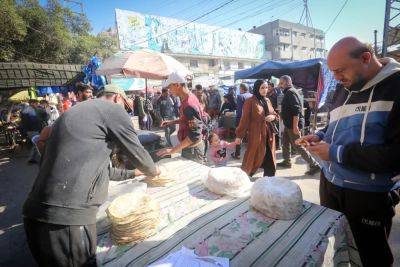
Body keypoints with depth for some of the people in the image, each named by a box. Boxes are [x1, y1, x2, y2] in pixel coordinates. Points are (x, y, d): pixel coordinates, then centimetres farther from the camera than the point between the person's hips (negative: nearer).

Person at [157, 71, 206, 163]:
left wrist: (173, 150, -29)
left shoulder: (189, 105, -27)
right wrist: (172, 122, 10)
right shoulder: (190, 97, 3)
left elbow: (195, 135, -30)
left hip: (192, 148, -9)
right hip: (191, 146, 9)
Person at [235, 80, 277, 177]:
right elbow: (244, 119, -10)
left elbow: (274, 114, 21)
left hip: (268, 134, 7)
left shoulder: (267, 100, 12)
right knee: (252, 160, 2)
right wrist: (239, 135, -10)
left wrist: (273, 116, -3)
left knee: (270, 162, 10)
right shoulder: (250, 101, -9)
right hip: (256, 135, -6)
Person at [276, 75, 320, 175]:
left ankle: (314, 165, 2)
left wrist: (295, 126, -28)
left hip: (293, 124, -10)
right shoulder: (288, 92, 16)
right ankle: (286, 161, 31)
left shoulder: (290, 92, -15)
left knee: (297, 146, -6)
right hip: (288, 124, 10)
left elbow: (296, 110, -24)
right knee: (285, 142, 18)